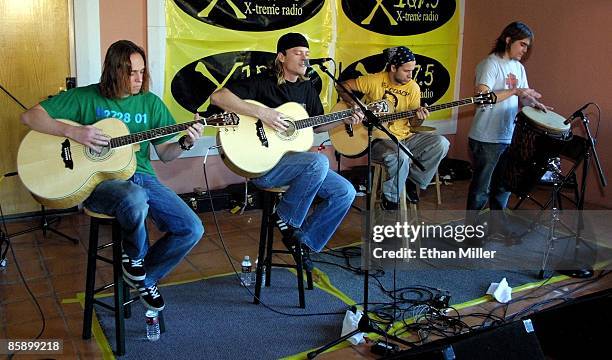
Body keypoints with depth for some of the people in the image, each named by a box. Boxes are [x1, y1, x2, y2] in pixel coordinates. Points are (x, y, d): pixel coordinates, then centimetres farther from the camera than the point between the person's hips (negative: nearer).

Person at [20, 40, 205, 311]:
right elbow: (29, 116, -1)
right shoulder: (85, 97, 1)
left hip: (142, 177, 4)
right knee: (135, 199, -41)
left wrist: (185, 143, -9)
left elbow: (165, 154, 12)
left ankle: (146, 278, 13)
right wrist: (72, 132, -15)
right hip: (98, 179, -4)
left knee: (192, 229, -14)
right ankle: (134, 255, -5)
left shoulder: (151, 103, 11)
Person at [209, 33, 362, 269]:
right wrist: (261, 112, -28)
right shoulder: (262, 82, -10)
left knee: (346, 192, -4)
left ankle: (304, 240, 8)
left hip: (296, 162, 8)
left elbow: (316, 124, 21)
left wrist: (345, 120, 5)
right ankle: (286, 220, -11)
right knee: (319, 161, -32)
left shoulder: (306, 87, 12)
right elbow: (217, 97, -21)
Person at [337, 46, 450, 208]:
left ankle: (412, 181, 4)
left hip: (405, 137, 5)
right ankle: (390, 199, -9)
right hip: (379, 139, -5)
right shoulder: (374, 81, -9)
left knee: (441, 143, -14)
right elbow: (342, 86, -7)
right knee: (401, 157, -37)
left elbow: (413, 121, 7)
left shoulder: (413, 87, 4)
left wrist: (419, 118, -17)